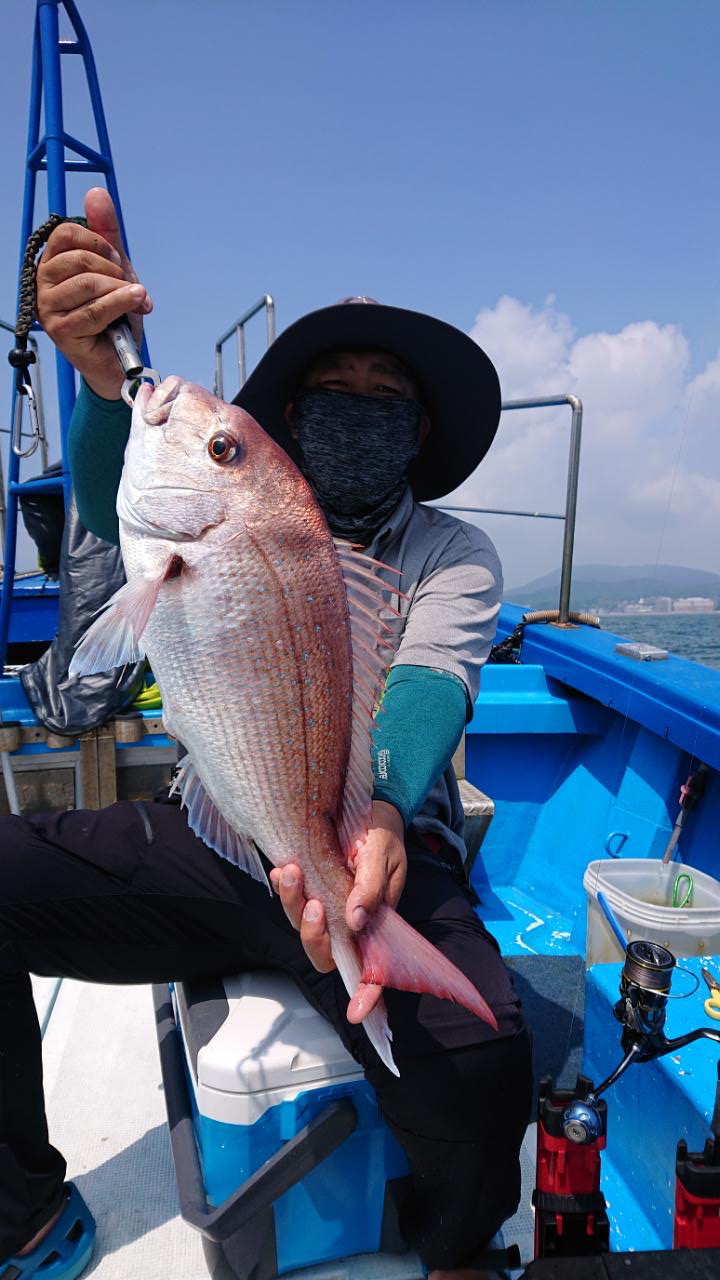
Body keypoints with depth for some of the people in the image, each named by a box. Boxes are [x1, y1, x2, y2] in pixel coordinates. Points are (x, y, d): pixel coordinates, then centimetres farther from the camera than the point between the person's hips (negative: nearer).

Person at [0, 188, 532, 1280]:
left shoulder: (453, 554, 3)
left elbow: (427, 686, -16)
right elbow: (127, 517, -13)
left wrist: (378, 811, -38)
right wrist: (106, 377, -34)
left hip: (380, 839, -2)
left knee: (477, 1059, -29)